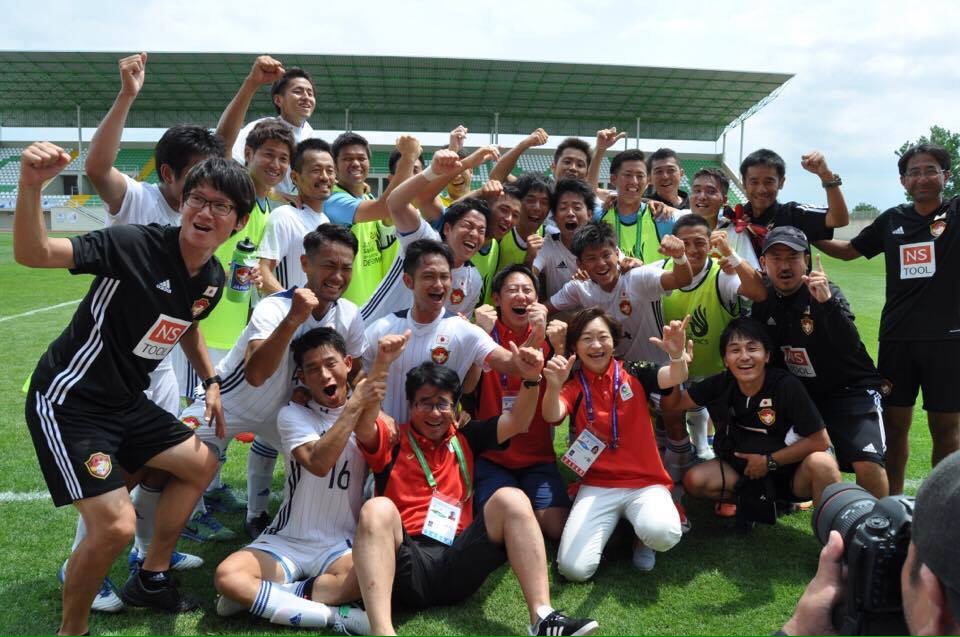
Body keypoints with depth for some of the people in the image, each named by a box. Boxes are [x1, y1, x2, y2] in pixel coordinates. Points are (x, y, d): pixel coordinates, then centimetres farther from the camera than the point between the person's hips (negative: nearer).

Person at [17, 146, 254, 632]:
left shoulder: (213, 279, 0)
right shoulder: (133, 245, -23)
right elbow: (32, 254, -32)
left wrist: (210, 380, 17)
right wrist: (31, 184, -47)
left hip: (127, 402, 9)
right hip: (68, 404, -8)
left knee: (201, 465, 18)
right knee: (115, 525, -18)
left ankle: (151, 578, 35)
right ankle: (71, 628, 11)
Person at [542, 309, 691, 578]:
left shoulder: (635, 374, 2)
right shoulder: (574, 386, 1)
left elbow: (674, 378, -16)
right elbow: (552, 416, -19)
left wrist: (678, 355, -40)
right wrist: (554, 386, -42)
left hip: (645, 482, 0)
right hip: (597, 486, 1)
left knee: (663, 534, -33)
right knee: (574, 568, -17)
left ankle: (642, 535, 7)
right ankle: (611, 523, 14)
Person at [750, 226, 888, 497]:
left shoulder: (825, 293, -17)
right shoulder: (764, 300, -2)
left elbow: (850, 346, -34)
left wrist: (827, 302, -47)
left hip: (851, 391, -5)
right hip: (802, 394, 6)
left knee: (868, 465, -20)